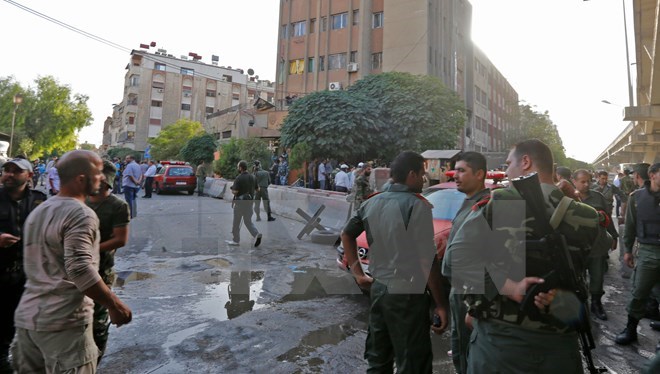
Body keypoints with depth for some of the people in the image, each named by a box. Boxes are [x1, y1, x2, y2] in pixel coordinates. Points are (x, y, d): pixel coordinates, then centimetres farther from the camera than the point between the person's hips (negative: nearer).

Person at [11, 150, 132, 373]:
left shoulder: (38, 211, 12)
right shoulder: (81, 214, -17)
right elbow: (80, 270, -25)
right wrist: (115, 305, -17)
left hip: (27, 316, 9)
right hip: (63, 321, -8)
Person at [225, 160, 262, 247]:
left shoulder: (238, 178, -15)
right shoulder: (252, 177, 4)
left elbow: (235, 191, -20)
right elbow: (257, 189, 9)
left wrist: (232, 189, 2)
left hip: (240, 202, -5)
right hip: (249, 202, 5)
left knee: (236, 223, 10)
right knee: (248, 221, 11)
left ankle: (235, 240, 21)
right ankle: (257, 234, -11)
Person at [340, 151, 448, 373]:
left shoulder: (372, 203, 5)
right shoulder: (417, 205, -15)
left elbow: (346, 234, 15)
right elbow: (427, 261, -17)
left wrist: (357, 272, 16)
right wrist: (440, 304, -9)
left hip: (377, 289, 7)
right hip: (407, 294, -7)